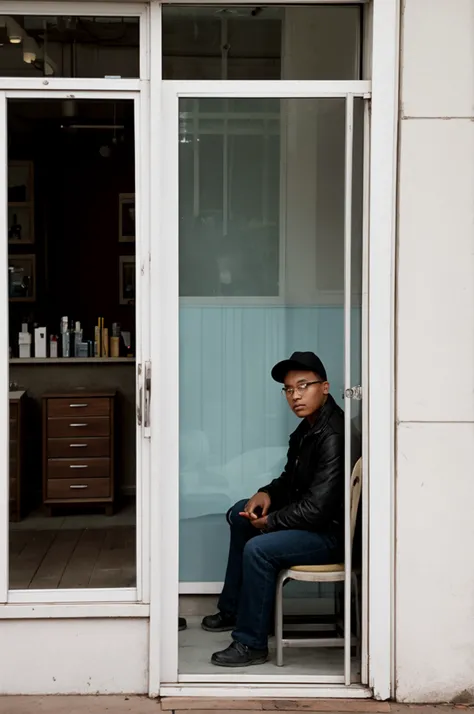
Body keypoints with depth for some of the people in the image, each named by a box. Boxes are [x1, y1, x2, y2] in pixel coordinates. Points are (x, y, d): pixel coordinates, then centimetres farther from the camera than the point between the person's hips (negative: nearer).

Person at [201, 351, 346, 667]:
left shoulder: (333, 436, -26)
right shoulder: (309, 426, 6)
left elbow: (316, 508, -29)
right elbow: (292, 478, 20)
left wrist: (270, 521, -14)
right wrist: (267, 494, -1)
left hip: (332, 532, -11)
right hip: (311, 514, 11)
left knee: (258, 549, -27)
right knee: (240, 514, 20)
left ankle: (252, 644, -13)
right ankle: (233, 609, 27)